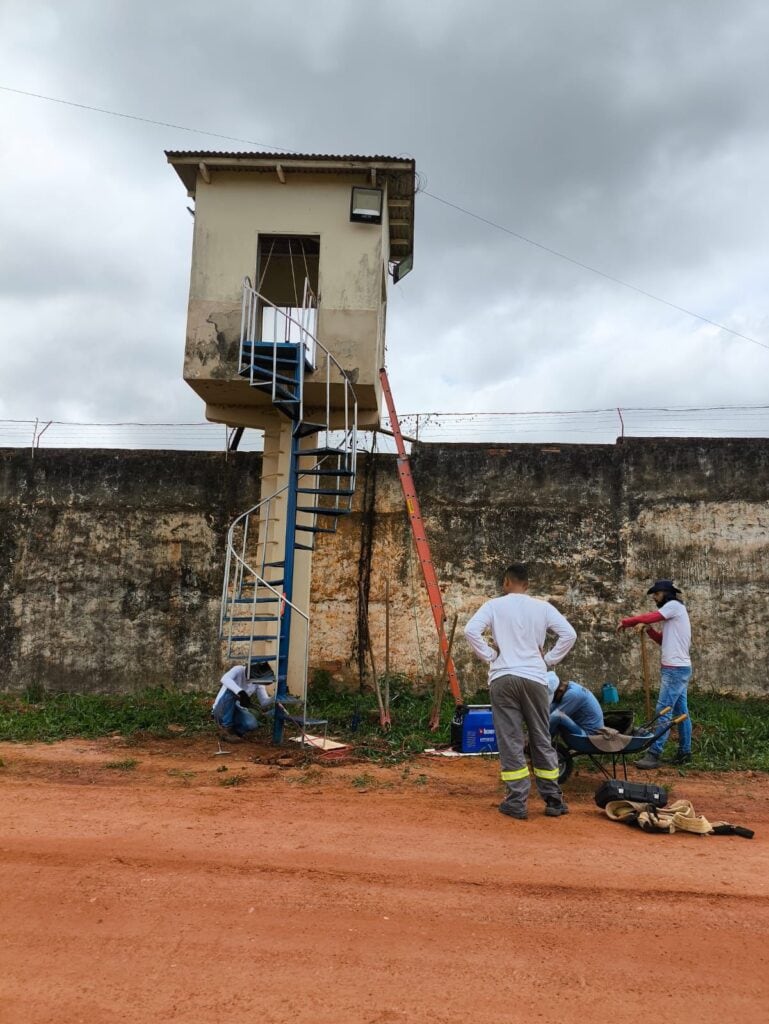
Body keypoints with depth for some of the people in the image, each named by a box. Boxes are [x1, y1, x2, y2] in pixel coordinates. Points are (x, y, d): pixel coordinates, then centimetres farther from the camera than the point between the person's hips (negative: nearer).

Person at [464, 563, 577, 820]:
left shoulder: (494, 605, 1)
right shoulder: (542, 607, 5)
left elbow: (470, 630, -11)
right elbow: (569, 634, -2)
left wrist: (489, 656, -1)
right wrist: (548, 660, 6)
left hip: (502, 678, -1)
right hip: (534, 678, 2)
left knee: (510, 741, 4)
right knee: (541, 740, 12)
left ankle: (517, 802, 5)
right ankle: (553, 800, 18)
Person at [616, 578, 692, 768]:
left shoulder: (674, 605, -10)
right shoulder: (672, 614, 19)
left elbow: (649, 617, -17)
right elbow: (664, 640, 20)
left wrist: (626, 622, -5)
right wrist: (649, 629, 5)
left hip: (675, 669, -10)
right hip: (679, 668, 10)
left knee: (663, 711, -11)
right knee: (681, 711, 13)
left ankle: (654, 754, -11)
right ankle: (684, 752, 19)